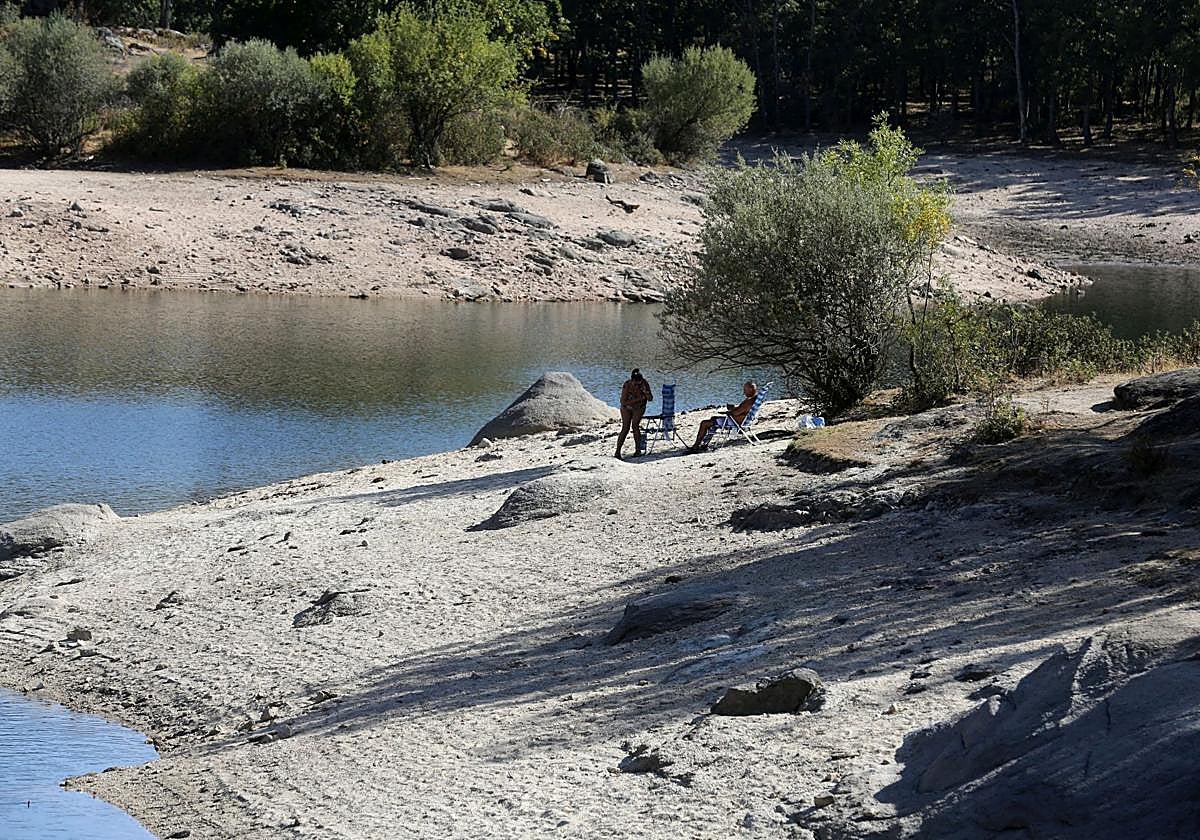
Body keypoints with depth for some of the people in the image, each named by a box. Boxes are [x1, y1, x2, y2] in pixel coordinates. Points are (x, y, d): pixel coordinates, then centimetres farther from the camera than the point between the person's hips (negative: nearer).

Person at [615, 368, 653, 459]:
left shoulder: (644, 383, -21)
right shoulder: (627, 385, -27)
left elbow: (650, 399, -14)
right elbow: (623, 402, -26)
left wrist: (646, 392, -34)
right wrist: (637, 399, -30)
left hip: (639, 408, 1)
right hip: (627, 408, -1)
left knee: (635, 425, -21)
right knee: (625, 428, -12)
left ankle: (638, 450, -16)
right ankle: (618, 451, -7)